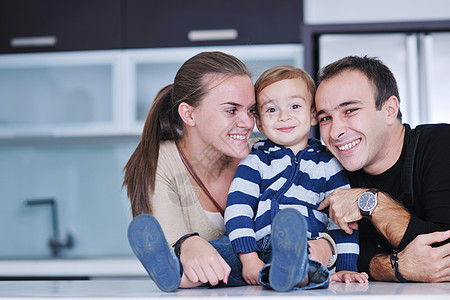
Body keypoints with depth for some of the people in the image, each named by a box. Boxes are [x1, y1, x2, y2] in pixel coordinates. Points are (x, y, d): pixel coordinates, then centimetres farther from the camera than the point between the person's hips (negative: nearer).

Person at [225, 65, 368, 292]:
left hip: (313, 255, 0)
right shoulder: (254, 162, 14)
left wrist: (346, 268, 2)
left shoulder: (328, 164, 18)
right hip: (261, 254, 0)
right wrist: (249, 259, -15)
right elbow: (237, 209, 1)